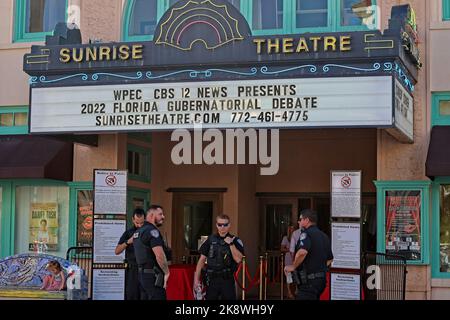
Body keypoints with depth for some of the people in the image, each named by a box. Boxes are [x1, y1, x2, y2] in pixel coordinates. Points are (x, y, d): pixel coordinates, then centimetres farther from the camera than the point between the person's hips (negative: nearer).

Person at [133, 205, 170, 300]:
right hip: (153, 276, -9)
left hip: (143, 274, 9)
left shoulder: (138, 231, 15)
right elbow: (160, 255, -25)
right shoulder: (152, 231, -14)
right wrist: (166, 272, -13)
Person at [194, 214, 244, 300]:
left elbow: (238, 259, -13)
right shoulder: (210, 240, 6)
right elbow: (202, 260, 7)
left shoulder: (235, 241, 1)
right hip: (212, 280, 2)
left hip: (227, 280, -2)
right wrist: (196, 279, 1)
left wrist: (231, 244, -18)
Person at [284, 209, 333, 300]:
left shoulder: (306, 234, -13)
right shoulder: (324, 236, 15)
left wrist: (293, 266, -18)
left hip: (309, 281, -9)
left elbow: (302, 252, -32)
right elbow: (330, 259, 22)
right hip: (322, 279, 9)